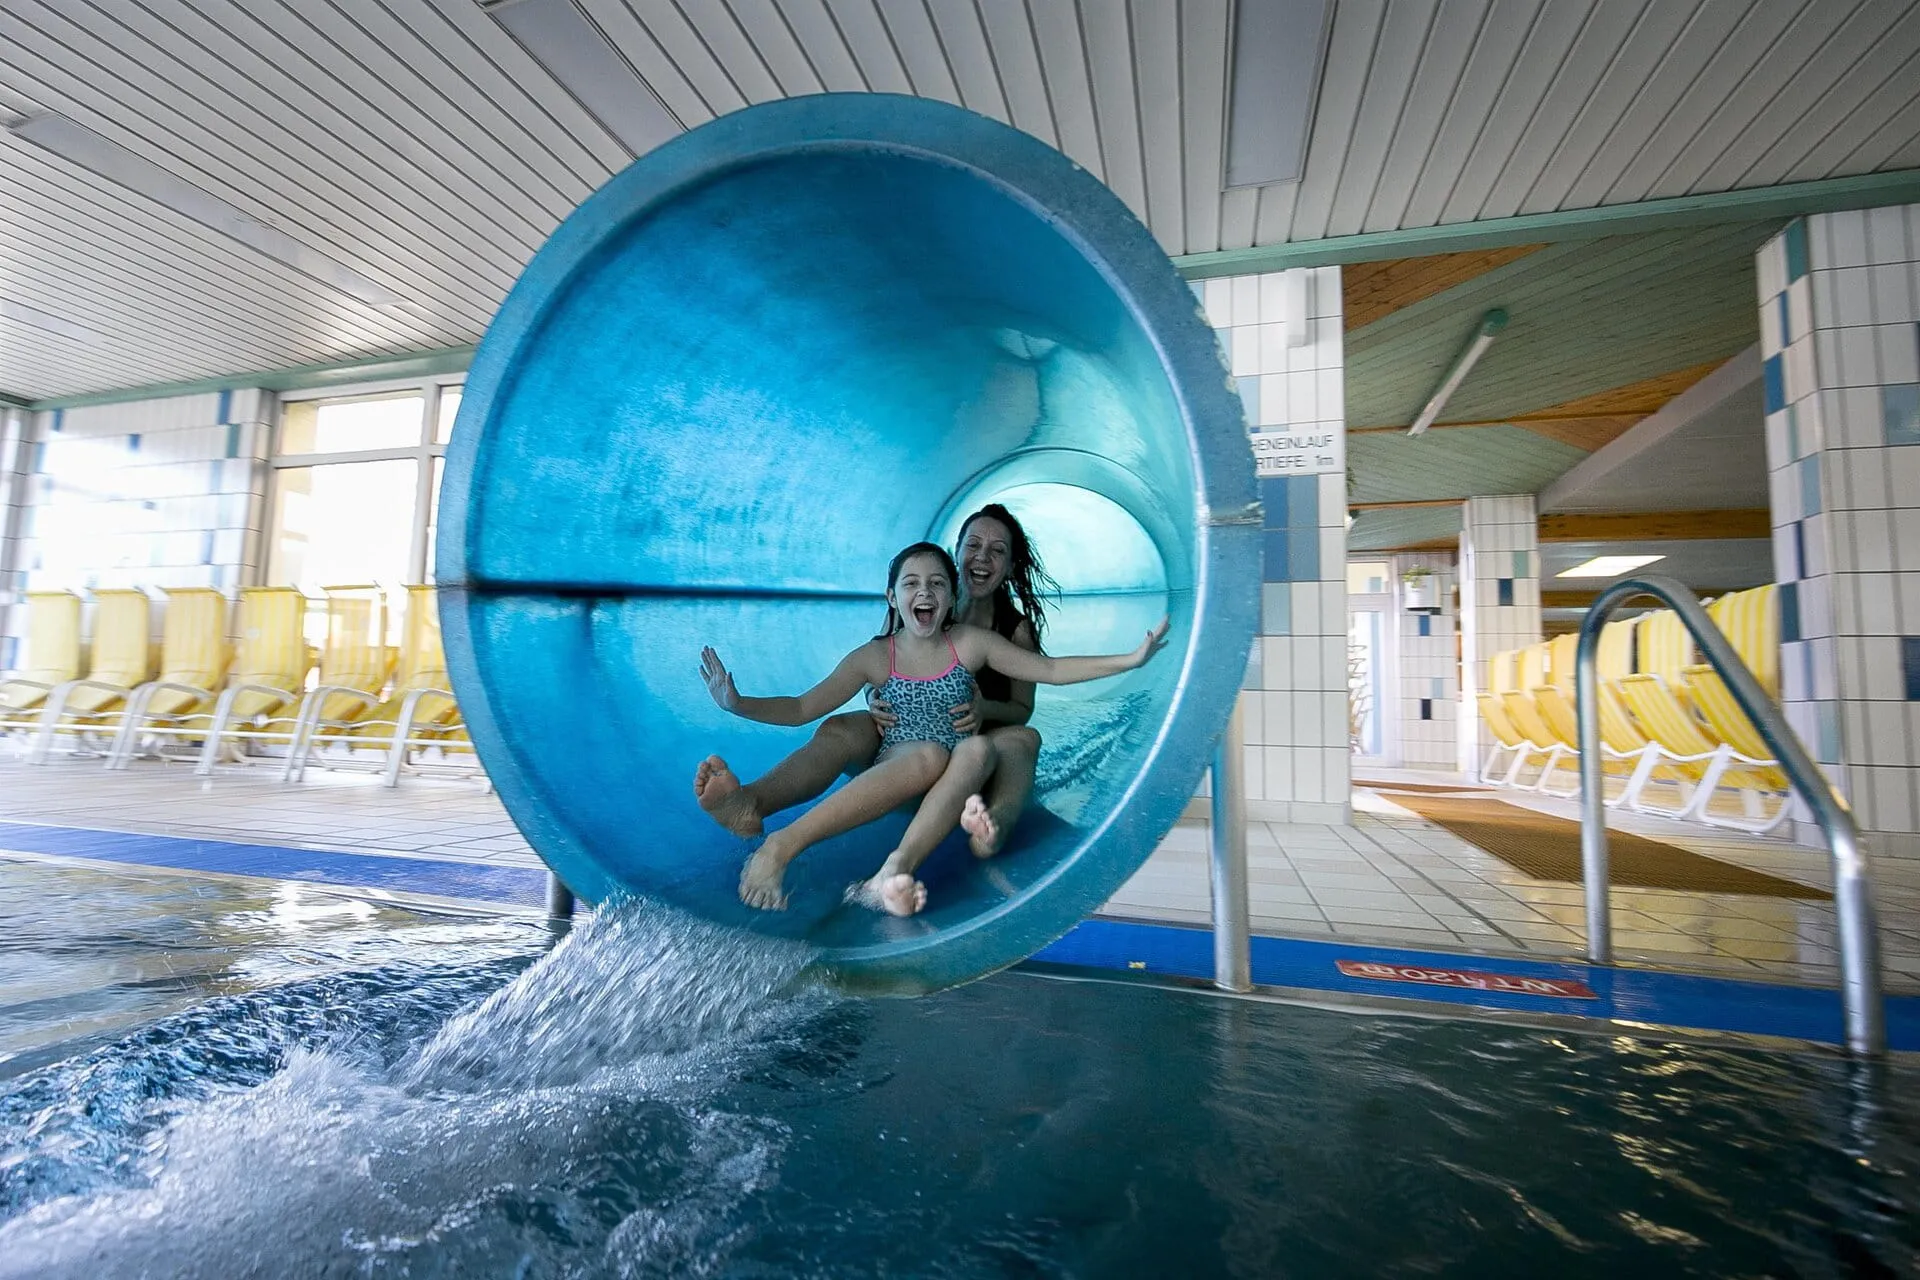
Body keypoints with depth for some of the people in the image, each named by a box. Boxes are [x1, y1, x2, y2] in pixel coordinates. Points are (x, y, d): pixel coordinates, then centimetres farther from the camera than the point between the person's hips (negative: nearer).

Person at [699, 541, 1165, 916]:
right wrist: (737, 704, -18)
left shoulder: (971, 643, 4)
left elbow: (1050, 669, 3)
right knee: (929, 755, -37)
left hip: (949, 784, 2)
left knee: (978, 748, -32)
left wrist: (1130, 659, -5)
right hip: (886, 778, -2)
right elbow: (803, 708, -2)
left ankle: (894, 871, -51)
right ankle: (781, 846, -43)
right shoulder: (873, 658, 1)